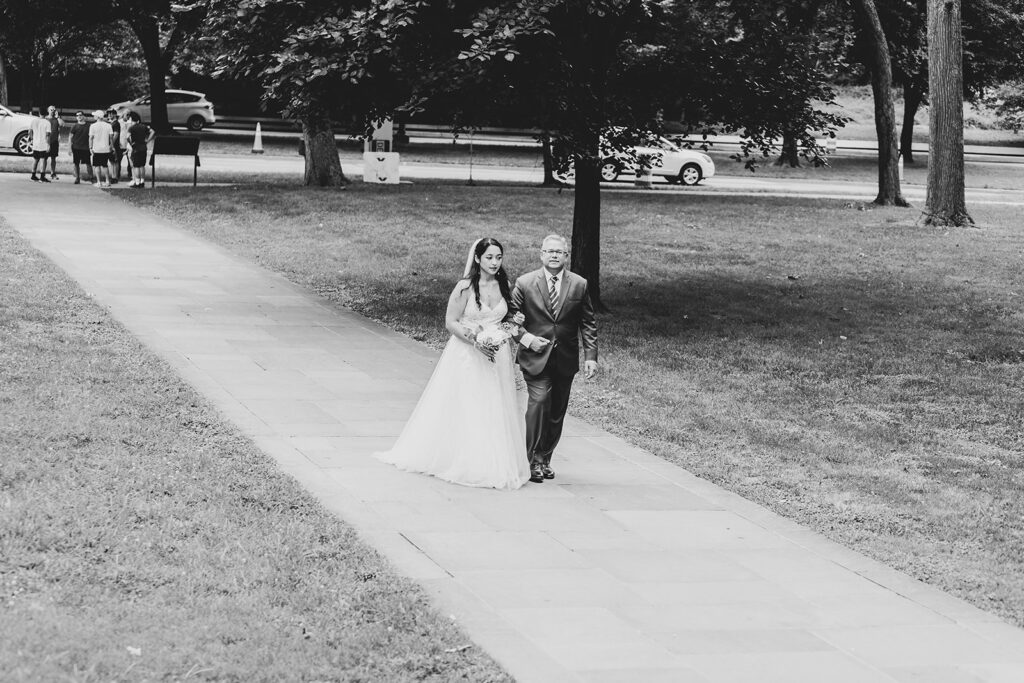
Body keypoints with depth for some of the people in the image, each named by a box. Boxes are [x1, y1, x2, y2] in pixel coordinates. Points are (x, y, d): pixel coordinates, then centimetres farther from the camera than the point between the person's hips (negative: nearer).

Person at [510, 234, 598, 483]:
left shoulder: (579, 285, 3)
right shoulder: (525, 284, -2)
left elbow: (588, 323, 7)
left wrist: (591, 356, -1)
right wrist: (526, 338, -12)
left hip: (565, 360, 3)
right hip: (536, 357, -3)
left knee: (557, 411, 8)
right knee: (539, 402, -18)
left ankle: (545, 458, 22)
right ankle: (534, 460, -10)